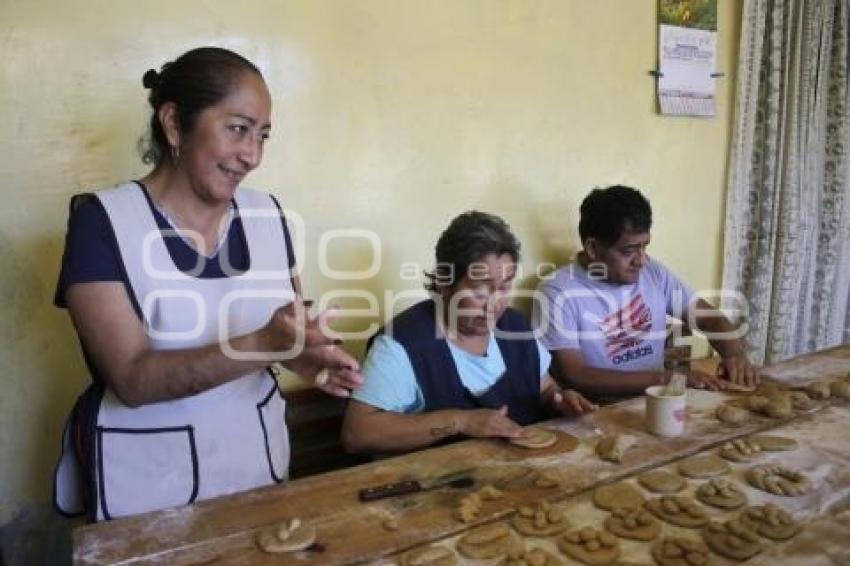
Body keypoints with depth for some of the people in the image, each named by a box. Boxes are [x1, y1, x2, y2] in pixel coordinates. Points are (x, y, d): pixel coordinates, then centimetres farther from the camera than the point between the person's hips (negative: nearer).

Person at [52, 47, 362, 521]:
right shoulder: (103, 221, -14)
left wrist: (303, 352, -17)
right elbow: (133, 379, -22)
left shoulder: (267, 214, -2)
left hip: (258, 459, 5)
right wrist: (263, 346, -35)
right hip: (148, 482, -4)